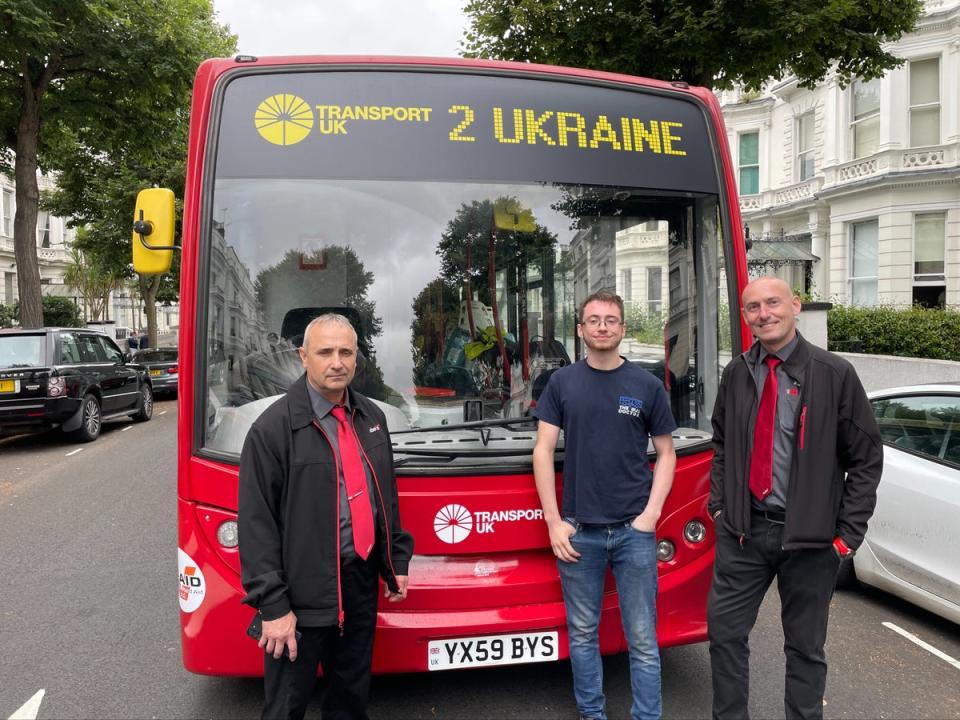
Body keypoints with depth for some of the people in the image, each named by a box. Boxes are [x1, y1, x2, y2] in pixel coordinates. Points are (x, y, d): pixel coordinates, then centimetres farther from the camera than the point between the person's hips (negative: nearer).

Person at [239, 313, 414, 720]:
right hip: (303, 590, -5)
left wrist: (397, 561, 14)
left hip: (362, 581, 6)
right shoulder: (274, 427, -14)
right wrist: (272, 604, -15)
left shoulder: (372, 417, 7)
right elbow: (256, 523, -14)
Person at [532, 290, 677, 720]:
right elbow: (543, 451, 2)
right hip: (578, 531, 1)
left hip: (634, 531, 0)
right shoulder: (562, 383, 4)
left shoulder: (647, 385, 4)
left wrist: (652, 512, -4)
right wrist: (553, 522, -3)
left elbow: (666, 452, 8)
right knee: (582, 634, 12)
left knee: (643, 639, 5)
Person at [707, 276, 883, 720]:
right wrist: (719, 505, 6)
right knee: (725, 630, 8)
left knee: (805, 646, 13)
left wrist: (849, 532, -6)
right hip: (742, 531, 3)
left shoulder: (834, 373, -7)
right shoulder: (737, 373, 3)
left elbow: (867, 459, -3)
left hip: (808, 537, -3)